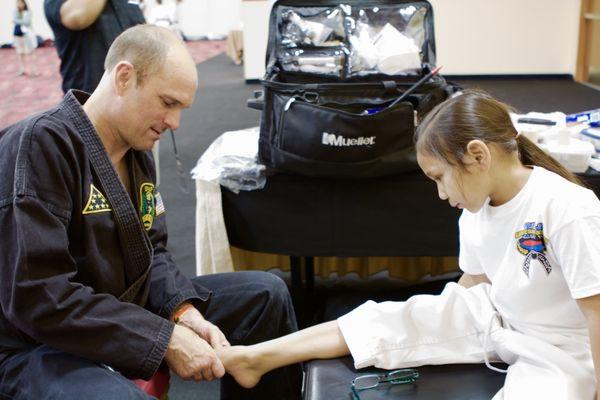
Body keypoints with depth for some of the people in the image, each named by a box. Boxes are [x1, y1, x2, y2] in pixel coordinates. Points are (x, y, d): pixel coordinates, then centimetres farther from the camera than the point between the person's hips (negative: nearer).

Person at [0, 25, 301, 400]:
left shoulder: (138, 151, 6)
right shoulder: (39, 144, -22)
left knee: (266, 293, 7)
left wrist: (185, 311, -10)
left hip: (128, 315, 9)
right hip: (44, 345, -8)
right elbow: (36, 298, -27)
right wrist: (166, 339, -25)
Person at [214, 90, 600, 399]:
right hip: (497, 319, 6)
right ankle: (258, 357, -3)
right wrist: (430, 321, 10)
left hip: (561, 352, -5)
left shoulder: (567, 209, -27)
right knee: (395, 318, -5)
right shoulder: (477, 210, -3)